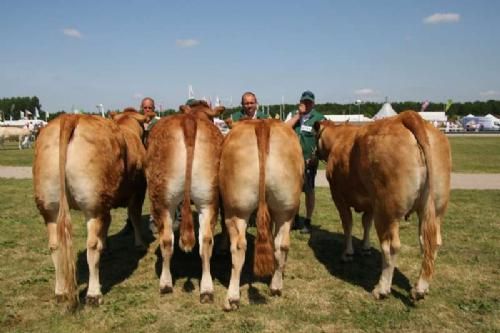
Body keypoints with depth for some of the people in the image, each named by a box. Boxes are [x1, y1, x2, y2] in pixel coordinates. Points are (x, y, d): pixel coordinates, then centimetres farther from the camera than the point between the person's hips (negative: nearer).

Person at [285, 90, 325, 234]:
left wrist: (314, 156, -11)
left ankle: (307, 222, 14)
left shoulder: (319, 118, -1)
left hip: (310, 160, -3)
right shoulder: (293, 114, 8)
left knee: (309, 190, 2)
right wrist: (298, 115, -10)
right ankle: (293, 219, 25)